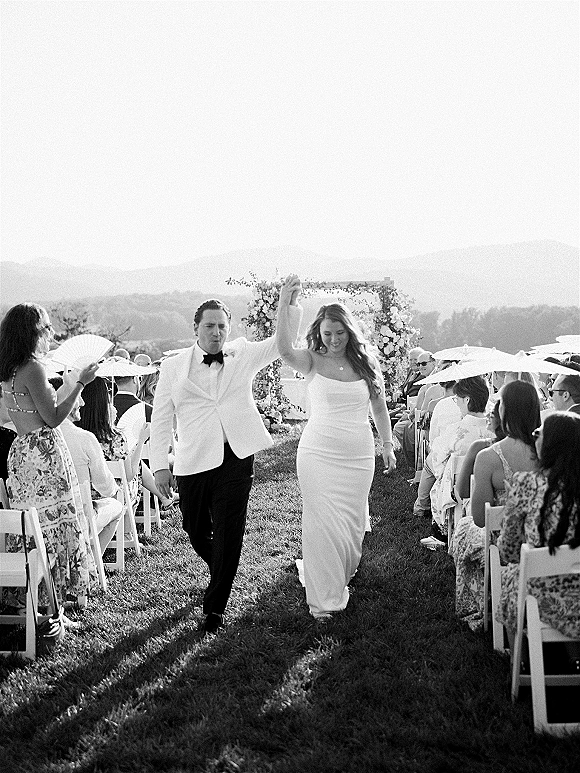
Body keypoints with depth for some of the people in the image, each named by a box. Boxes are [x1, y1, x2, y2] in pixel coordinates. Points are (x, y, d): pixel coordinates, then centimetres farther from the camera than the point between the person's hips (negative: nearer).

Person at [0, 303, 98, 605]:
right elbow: (53, 418, -14)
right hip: (44, 454, -9)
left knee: (33, 531, 15)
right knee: (55, 527, -1)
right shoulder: (33, 368, -15)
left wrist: (70, 384, 24)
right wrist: (80, 383, -8)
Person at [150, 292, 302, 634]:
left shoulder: (243, 355, 7)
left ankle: (215, 607, 16)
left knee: (229, 536, 0)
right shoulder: (173, 367, 4)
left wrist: (291, 304, -13)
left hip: (237, 458, -1)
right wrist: (160, 465, -2)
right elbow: (161, 419, 4)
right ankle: (220, 575, 46)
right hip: (193, 462, 1)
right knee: (196, 531, 15)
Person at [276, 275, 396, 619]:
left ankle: (344, 575, 37)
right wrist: (285, 301, -31)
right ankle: (324, 597, 7)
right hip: (318, 452, -2)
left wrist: (388, 445, 16)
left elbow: (379, 408, 14)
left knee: (353, 521, 10)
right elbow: (285, 349, -25)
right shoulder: (313, 362, -4)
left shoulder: (366, 363, 4)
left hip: (359, 454, 3)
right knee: (323, 522, -5)